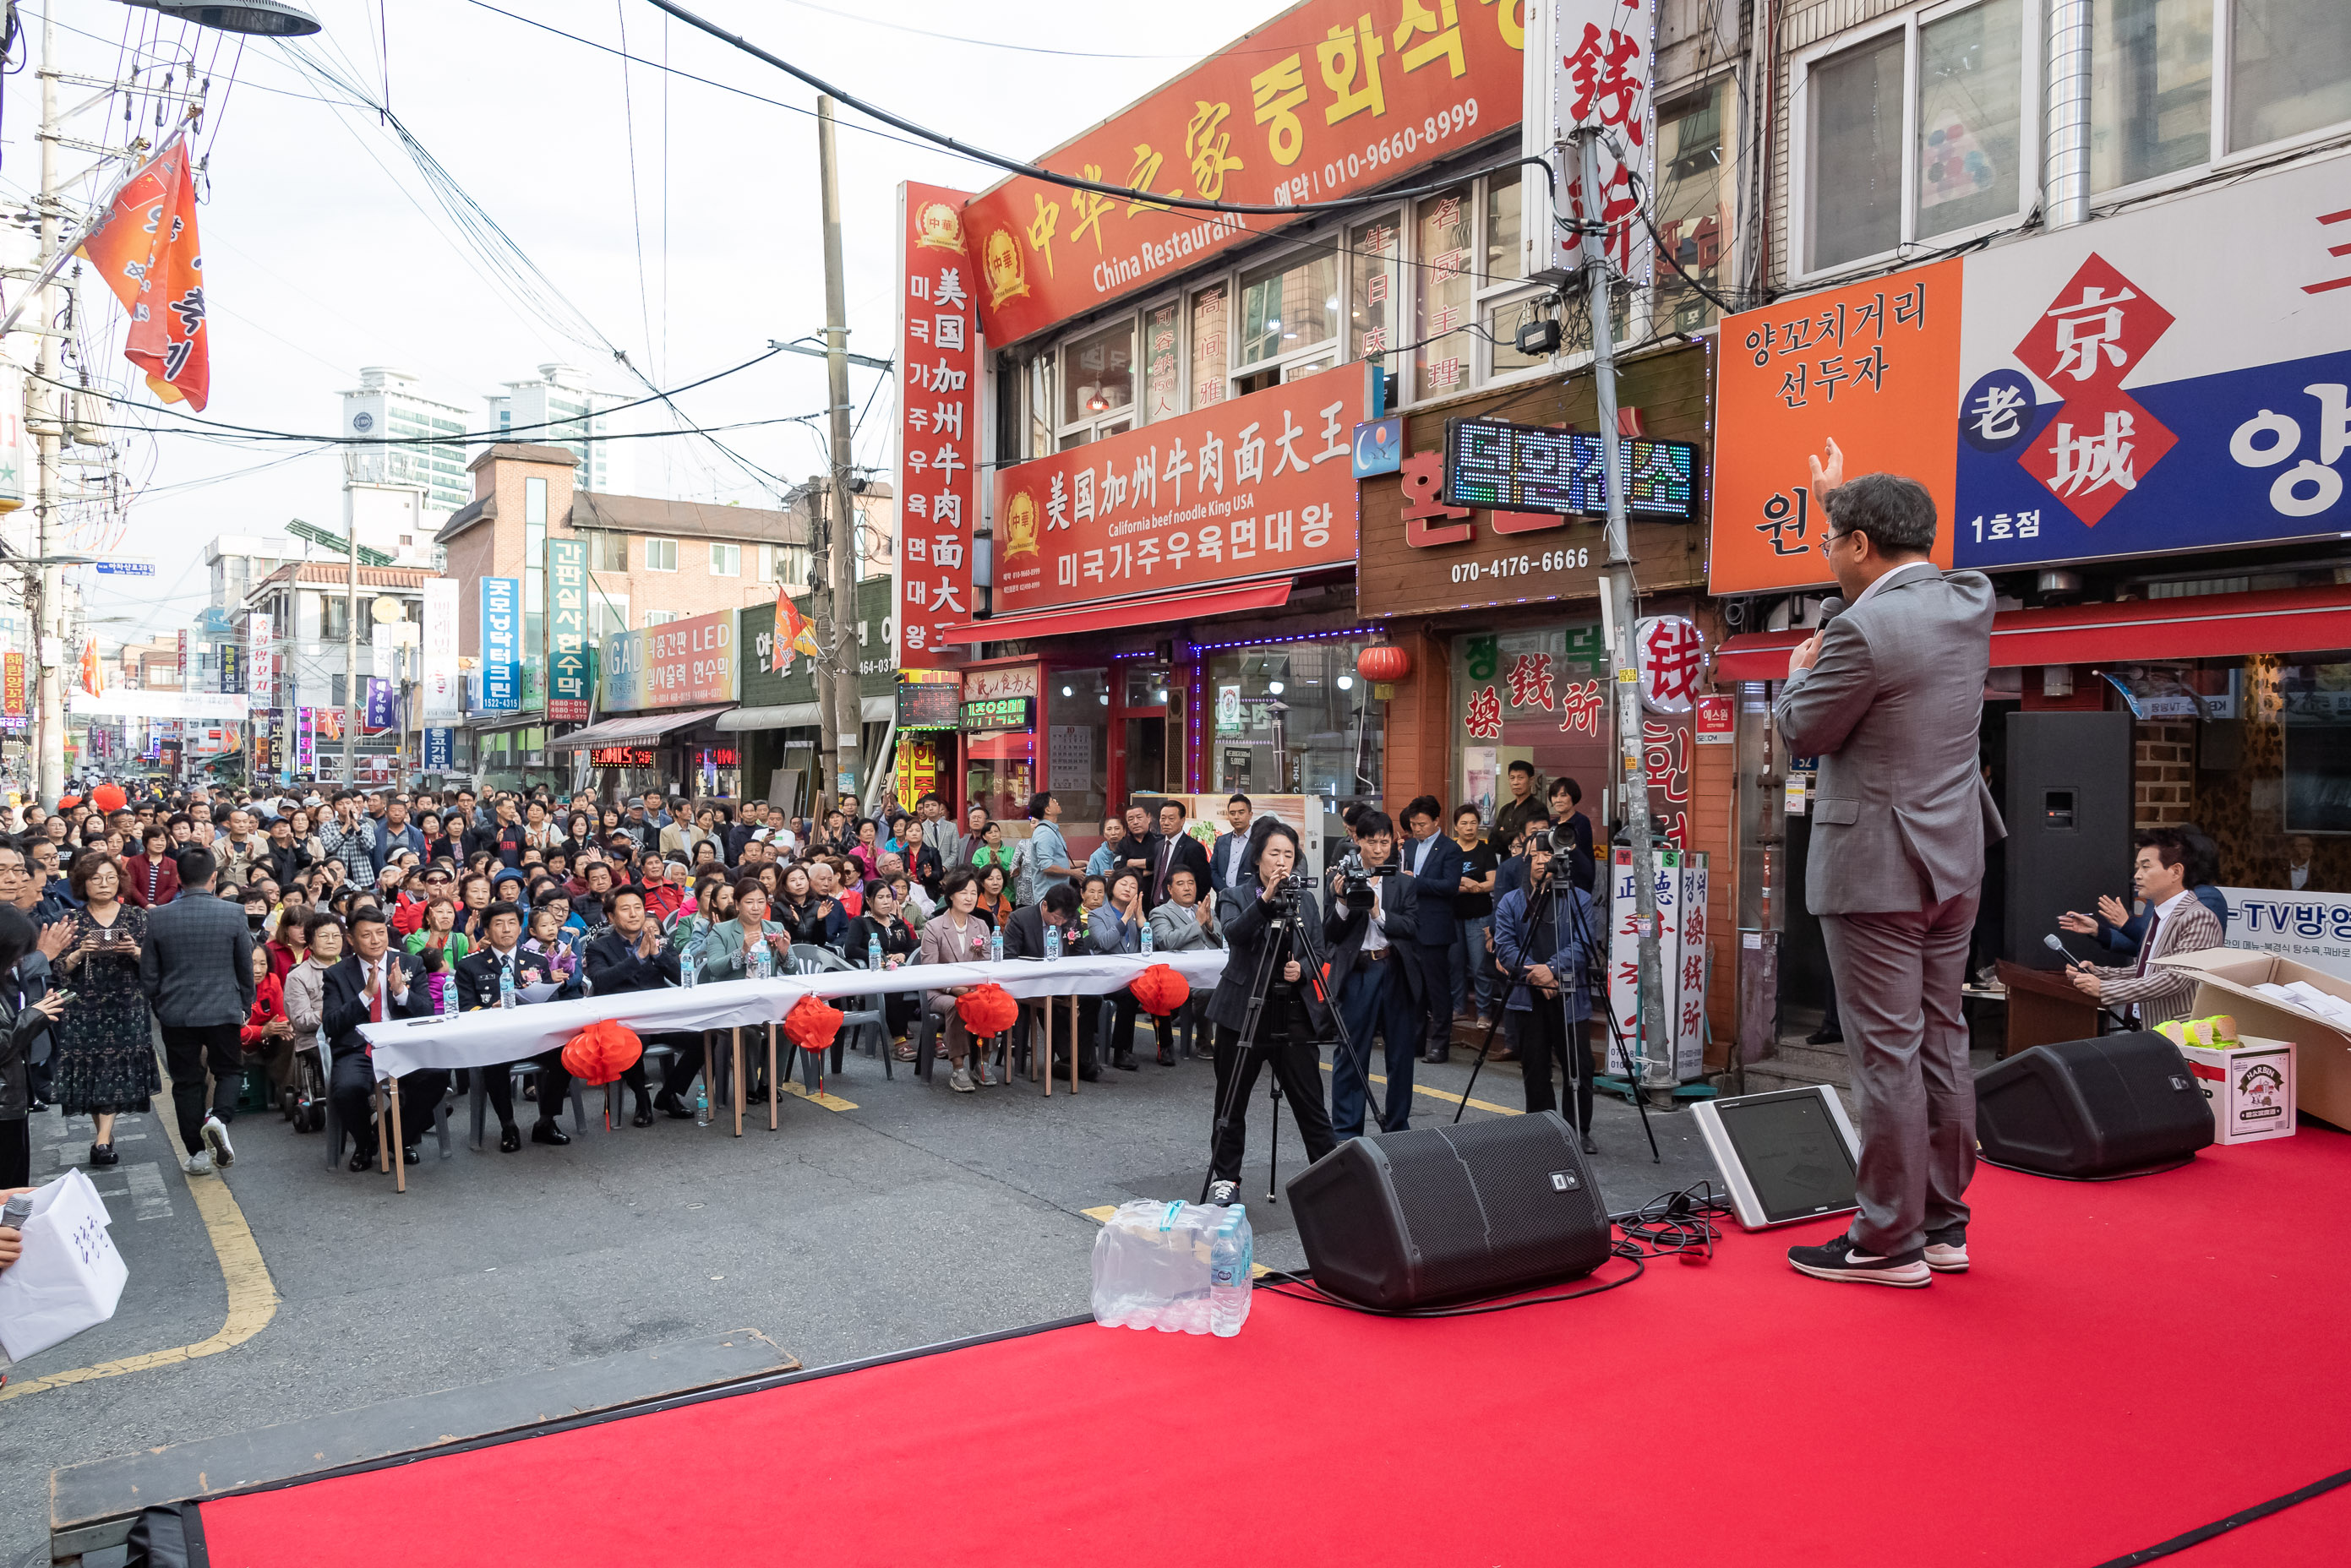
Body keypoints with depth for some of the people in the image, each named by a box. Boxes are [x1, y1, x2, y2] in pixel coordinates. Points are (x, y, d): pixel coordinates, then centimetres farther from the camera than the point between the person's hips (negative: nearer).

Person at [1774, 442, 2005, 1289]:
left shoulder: (1863, 630, -20)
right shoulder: (1972, 600, 5)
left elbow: (1803, 733, -10)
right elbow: (1900, 576, 26)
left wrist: (1799, 670, 10)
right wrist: (1845, 499, 36)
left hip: (1876, 869, -8)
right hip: (1952, 863, 8)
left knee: (1886, 1054, -2)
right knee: (1941, 1043, 14)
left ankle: (1888, 1243, 7)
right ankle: (1942, 1225, 23)